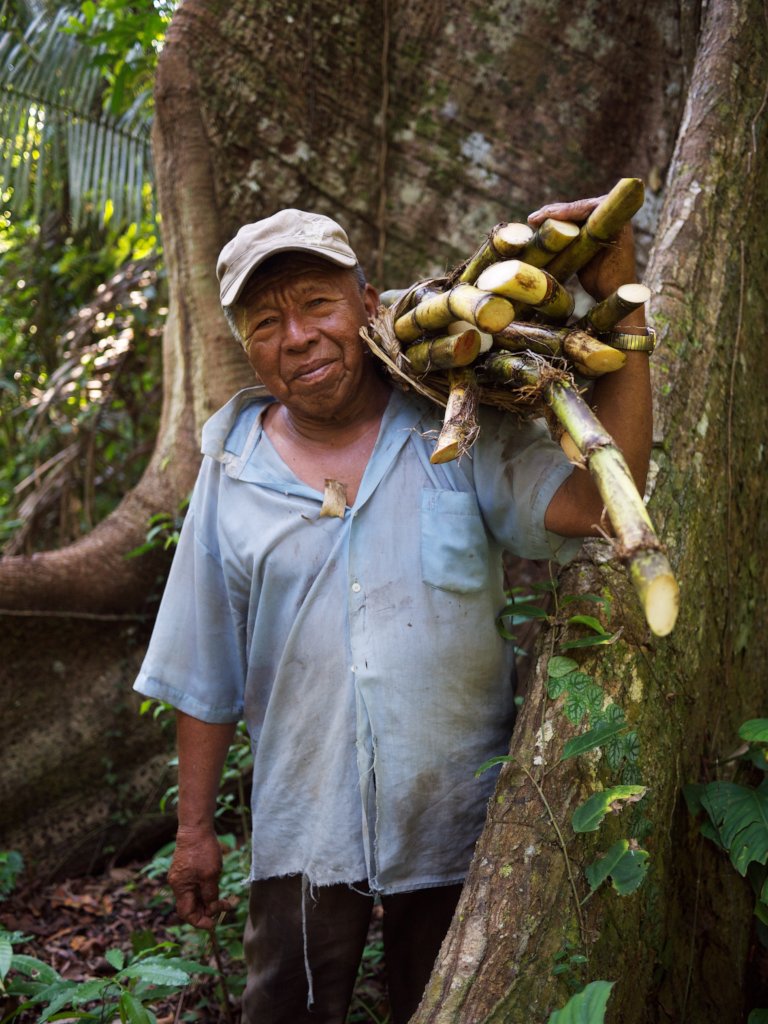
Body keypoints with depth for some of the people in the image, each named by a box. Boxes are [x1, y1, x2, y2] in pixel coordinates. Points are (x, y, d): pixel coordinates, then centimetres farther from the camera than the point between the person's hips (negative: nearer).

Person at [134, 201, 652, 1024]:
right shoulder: (234, 472, 0)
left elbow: (596, 499, -24)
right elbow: (202, 675, 5)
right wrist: (194, 830, 7)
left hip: (460, 826, 0)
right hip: (305, 837, 1)